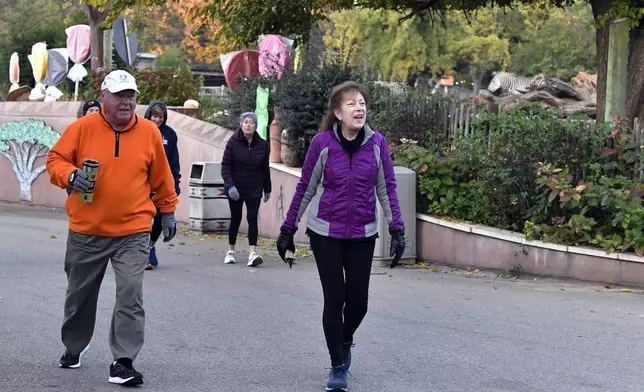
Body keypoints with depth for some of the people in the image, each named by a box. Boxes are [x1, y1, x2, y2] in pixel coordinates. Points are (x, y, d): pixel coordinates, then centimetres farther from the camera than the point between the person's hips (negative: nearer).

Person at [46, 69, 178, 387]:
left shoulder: (149, 132, 0)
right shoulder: (82, 128, -5)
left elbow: (161, 177, 11)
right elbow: (55, 160, 0)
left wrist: (168, 209, 17)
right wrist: (70, 175, -20)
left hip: (133, 232, -1)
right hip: (86, 231, 1)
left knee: (130, 295, -14)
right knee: (80, 295, 18)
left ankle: (123, 363, -7)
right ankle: (73, 347, 42)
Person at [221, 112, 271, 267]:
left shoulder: (262, 144, 0)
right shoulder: (233, 142, -7)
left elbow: (265, 169, 8)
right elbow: (225, 166, -9)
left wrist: (267, 189, 13)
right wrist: (230, 185, -21)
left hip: (254, 190, 1)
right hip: (235, 188, -1)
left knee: (252, 218, -10)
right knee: (235, 218, 9)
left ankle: (253, 254, -17)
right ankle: (230, 251, 26)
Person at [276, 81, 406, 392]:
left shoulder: (377, 143, -6)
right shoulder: (322, 143, -10)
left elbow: (387, 188, 1)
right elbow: (305, 189, -1)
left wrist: (397, 229, -5)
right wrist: (288, 230, 2)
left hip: (362, 235, 2)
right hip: (325, 234, -2)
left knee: (358, 301, 4)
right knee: (334, 299, -2)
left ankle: (345, 340, 37)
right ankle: (338, 367, 14)